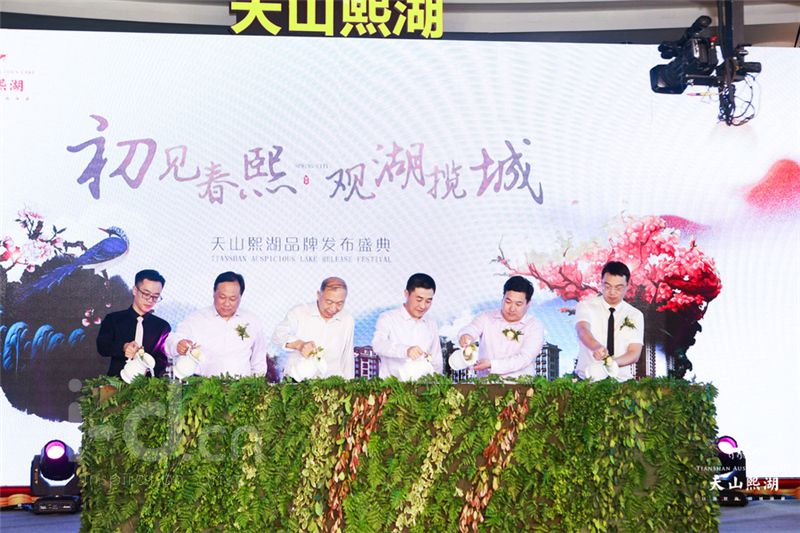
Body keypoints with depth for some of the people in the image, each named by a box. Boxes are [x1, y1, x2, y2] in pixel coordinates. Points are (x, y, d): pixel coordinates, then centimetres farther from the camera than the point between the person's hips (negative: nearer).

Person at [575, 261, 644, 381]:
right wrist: (596, 347, -40)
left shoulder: (635, 316, 7)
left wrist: (612, 363, -24)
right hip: (587, 379, -2)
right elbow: (582, 331, -19)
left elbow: (634, 354, -3)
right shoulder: (586, 306, 2)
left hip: (621, 381, 2)